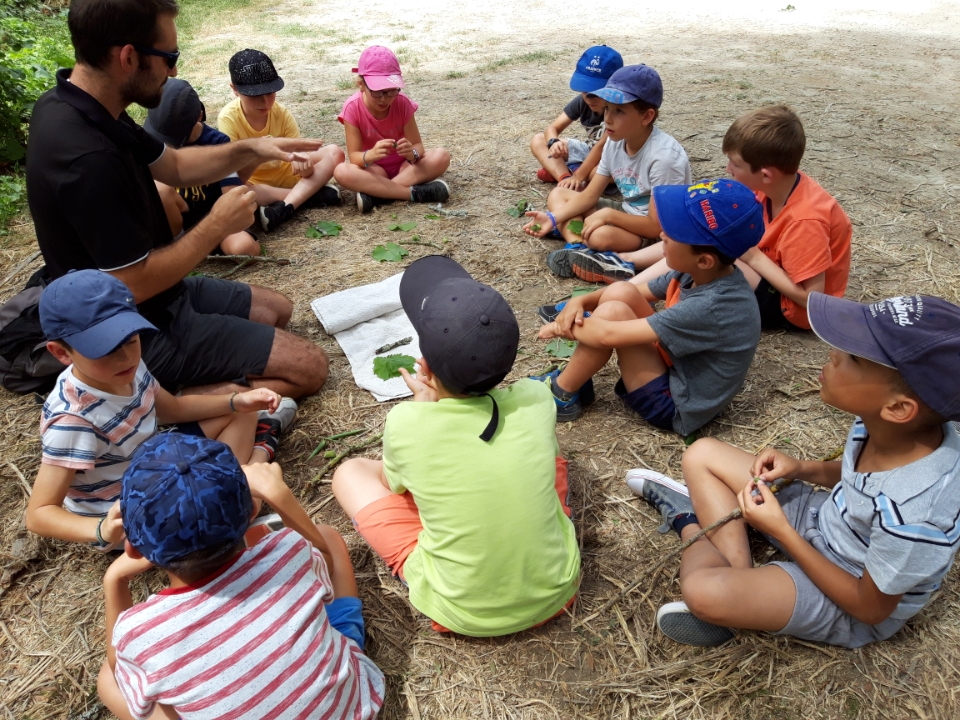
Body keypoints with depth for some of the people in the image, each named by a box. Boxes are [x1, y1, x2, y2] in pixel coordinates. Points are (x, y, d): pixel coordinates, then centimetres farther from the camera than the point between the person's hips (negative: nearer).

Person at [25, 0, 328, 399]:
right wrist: (217, 226, -17)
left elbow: (174, 166, 12)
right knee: (310, 367, -5)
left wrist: (249, 149, -3)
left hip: (155, 292, 10)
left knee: (276, 309, 24)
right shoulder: (88, 158, -33)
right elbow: (135, 284, -27)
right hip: (142, 331, -9)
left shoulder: (81, 105, -2)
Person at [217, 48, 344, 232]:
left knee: (334, 153, -18)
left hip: (284, 174, 3)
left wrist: (303, 163, -39)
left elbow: (299, 153, -14)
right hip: (252, 183, -3)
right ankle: (310, 195, -26)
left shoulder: (281, 113, -12)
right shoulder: (228, 119, -20)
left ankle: (283, 208, -32)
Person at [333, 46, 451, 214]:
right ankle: (415, 192, -31)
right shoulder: (353, 108, -17)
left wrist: (412, 153, -37)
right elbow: (353, 156, -19)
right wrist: (370, 155, -43)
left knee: (441, 157, -25)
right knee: (342, 172, -33)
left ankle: (376, 193, -30)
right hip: (374, 170, -1)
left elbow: (418, 145, -12)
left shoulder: (402, 103, -13)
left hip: (403, 165, 2)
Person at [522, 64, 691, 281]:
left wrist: (608, 215, -24)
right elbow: (589, 195, 1)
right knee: (558, 194, 2)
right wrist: (554, 218, -13)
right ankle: (577, 247, -18)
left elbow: (658, 227, -26)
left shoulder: (664, 156, -27)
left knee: (601, 235, -39)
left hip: (660, 235, -9)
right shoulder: (615, 141, -5)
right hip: (629, 214, 9)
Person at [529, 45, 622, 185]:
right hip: (590, 150, 6)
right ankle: (565, 176, -29)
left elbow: (603, 146, -32)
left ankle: (562, 170, -29)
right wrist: (553, 142, -32)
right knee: (538, 141, -5)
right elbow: (552, 128, -7)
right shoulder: (582, 101, -10)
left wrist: (578, 176, -36)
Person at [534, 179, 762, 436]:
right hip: (674, 367, 8)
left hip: (675, 407, -8)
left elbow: (609, 335, -31)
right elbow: (637, 291, 5)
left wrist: (565, 327, -13)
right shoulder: (699, 274, -8)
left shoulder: (710, 307, -32)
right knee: (620, 292, -5)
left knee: (611, 313, -23)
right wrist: (579, 302, -11)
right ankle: (575, 380, 5)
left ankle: (561, 395, -2)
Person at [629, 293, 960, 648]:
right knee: (703, 454, 2)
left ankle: (690, 523, -1)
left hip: (848, 605, -7)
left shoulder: (913, 515, -37)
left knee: (704, 591, -33)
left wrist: (781, 531, -22)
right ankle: (738, 569, -5)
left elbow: (871, 607, -21)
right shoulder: (885, 425, -18)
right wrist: (801, 469, -11)